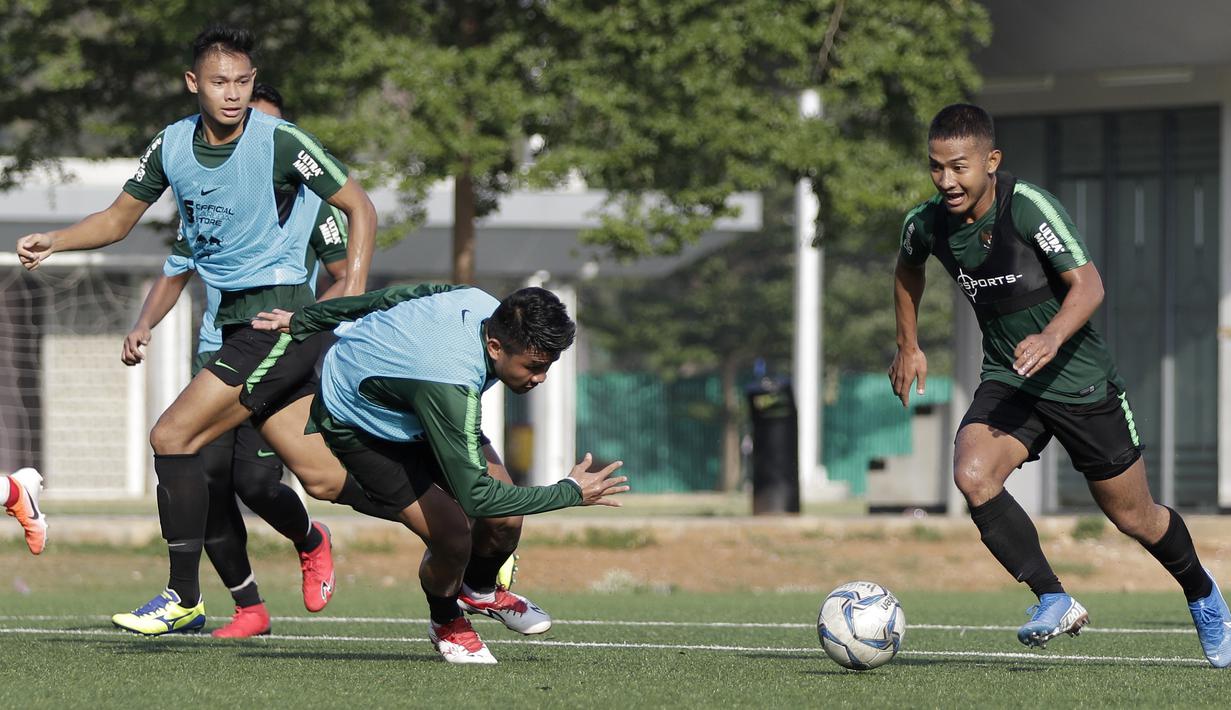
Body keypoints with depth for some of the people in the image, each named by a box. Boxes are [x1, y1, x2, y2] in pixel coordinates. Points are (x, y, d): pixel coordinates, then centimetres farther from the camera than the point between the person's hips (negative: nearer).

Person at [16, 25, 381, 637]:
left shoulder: (279, 141, -11)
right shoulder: (172, 145, 7)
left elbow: (359, 207, -5)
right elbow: (120, 218, 18)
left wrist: (352, 293, -14)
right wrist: (54, 240, 2)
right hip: (234, 321, 7)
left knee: (173, 436, -13)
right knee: (323, 479, 5)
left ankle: (183, 598, -4)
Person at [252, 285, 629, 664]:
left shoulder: (486, 306, -20)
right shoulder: (451, 384, -45)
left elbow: (394, 297, -3)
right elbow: (475, 495, -40)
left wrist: (304, 320, 12)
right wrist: (571, 493, -33)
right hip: (355, 426, -8)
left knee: (505, 520, -2)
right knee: (453, 535, -20)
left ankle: (479, 591, 33)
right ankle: (447, 624, 15)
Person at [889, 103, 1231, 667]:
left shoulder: (1028, 206, -22)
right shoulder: (926, 223, -6)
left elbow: (1088, 284, -25)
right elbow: (908, 266, 19)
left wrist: (1052, 338, -42)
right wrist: (908, 344, 17)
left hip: (1080, 382, -4)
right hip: (1006, 382, 4)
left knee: (1134, 518, 9)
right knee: (972, 475, -26)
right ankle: (1054, 601, -15)